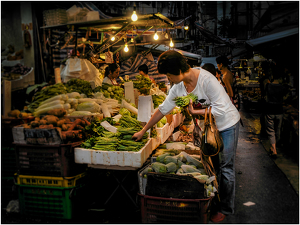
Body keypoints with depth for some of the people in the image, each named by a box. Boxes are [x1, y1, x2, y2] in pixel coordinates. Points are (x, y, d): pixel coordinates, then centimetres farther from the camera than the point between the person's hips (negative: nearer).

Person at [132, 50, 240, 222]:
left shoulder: (206, 79, -29)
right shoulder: (179, 87, -6)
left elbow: (220, 109, -28)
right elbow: (163, 109, 1)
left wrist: (194, 112, -24)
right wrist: (143, 131, 4)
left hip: (227, 125, -6)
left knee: (226, 168, 3)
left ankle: (226, 208, 19)